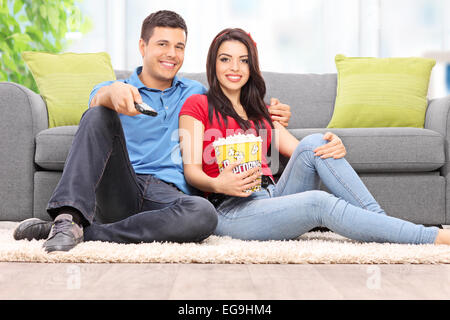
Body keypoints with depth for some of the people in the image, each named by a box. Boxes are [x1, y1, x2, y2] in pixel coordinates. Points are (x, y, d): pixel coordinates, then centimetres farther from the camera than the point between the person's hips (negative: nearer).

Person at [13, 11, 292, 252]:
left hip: (169, 197, 1)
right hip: (118, 192, -1)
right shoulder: (115, 88, 16)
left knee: (204, 214, -36)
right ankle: (69, 215, -38)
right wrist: (113, 92, -36)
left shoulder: (196, 94, 25)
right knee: (99, 115, -24)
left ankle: (84, 233, -31)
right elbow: (99, 99, -9)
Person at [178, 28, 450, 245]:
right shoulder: (198, 105, 7)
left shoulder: (260, 112, 24)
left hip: (272, 196, 6)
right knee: (319, 202, -30)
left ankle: (380, 219, -26)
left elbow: (299, 150, 12)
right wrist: (218, 184, -28)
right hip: (231, 209, -6)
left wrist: (335, 148, -12)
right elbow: (192, 170, -4)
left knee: (313, 143, -19)